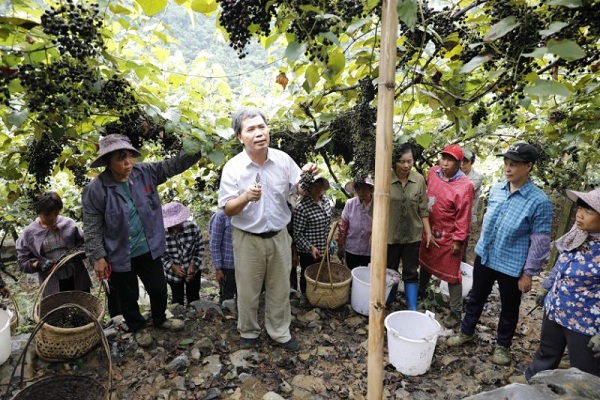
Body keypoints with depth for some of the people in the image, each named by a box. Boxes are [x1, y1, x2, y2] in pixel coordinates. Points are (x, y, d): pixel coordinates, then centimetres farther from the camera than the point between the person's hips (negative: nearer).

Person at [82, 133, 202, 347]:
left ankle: (160, 319, 50)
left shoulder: (145, 172, -7)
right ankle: (138, 327, 46)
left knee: (159, 289, 21)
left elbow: (174, 165, -9)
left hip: (148, 249, 4)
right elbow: (92, 228, -12)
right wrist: (98, 257, -12)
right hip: (120, 256, -3)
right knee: (128, 297, 18)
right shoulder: (96, 189, -17)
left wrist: (198, 149, -24)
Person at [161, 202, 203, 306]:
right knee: (177, 299, 16)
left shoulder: (193, 227, -23)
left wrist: (193, 265, -17)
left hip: (192, 270, 1)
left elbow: (200, 249, -9)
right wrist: (173, 266, -20)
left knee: (194, 298, 18)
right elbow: (160, 255, -10)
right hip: (173, 272, -1)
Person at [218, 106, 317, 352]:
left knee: (280, 289, 17)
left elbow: (298, 189, 3)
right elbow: (227, 210, -11)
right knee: (248, 291, 14)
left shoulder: (283, 159, -7)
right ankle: (248, 331, 38)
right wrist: (246, 197, -32)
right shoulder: (233, 167, -14)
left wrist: (307, 176, -20)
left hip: (279, 236, 3)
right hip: (248, 239, -2)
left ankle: (280, 332, 37)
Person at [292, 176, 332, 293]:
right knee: (308, 280, 13)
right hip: (308, 253, -6)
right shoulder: (301, 207, -22)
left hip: (324, 251, 7)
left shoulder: (326, 201, 1)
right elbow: (297, 234, -19)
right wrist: (310, 247, -26)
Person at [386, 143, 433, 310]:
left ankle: (412, 308, 20)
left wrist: (428, 231, 0)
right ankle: (388, 301, 35)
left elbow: (423, 209, 1)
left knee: (411, 272, 10)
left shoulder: (419, 179, -7)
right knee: (390, 270, 16)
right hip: (390, 234, -1)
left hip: (413, 235, 1)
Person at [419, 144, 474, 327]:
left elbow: (464, 216, -19)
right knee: (425, 262, 24)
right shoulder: (433, 172, -3)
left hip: (449, 237, -6)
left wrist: (458, 240, -17)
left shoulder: (465, 186, -22)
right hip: (430, 230, 6)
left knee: (451, 274, 3)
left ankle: (456, 312, 17)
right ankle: (421, 291, 48)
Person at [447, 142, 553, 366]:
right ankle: (466, 332, 42)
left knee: (509, 308, 16)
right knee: (476, 297, 20)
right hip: (484, 256, 5)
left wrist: (528, 273, -11)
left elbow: (540, 242, -14)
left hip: (512, 265, -5)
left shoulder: (539, 201, -19)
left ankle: (503, 345, 38)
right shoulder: (496, 189, -3)